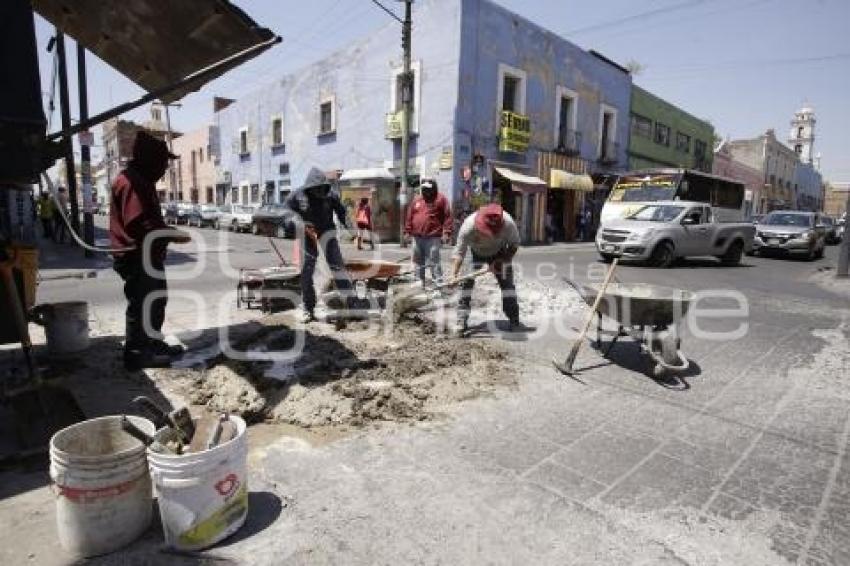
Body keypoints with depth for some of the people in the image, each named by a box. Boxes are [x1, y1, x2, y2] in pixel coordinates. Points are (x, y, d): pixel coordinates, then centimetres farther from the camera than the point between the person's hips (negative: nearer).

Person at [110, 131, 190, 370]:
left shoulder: (140, 181, 18)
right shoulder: (131, 182, -17)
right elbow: (138, 225, -26)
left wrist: (170, 233, 7)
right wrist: (174, 235, -19)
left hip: (145, 255, 11)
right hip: (138, 257, -11)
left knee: (153, 300, 18)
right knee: (144, 302, -4)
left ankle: (154, 345, 30)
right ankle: (137, 353, 6)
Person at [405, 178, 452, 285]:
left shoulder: (441, 199, 0)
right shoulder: (416, 200, 14)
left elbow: (448, 217, -6)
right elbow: (410, 216, 15)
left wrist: (446, 233, -13)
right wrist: (407, 231, 11)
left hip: (433, 237, -5)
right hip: (417, 237, 6)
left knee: (433, 262, -8)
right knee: (418, 262, 13)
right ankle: (420, 282, 25)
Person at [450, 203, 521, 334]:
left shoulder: (509, 224, -35)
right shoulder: (468, 226, -38)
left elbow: (514, 244, -16)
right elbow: (459, 252, -33)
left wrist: (500, 262, -27)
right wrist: (453, 275, -45)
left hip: (499, 254, 1)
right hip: (475, 254, -1)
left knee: (507, 282, -5)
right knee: (466, 281, -13)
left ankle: (514, 320, 5)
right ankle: (462, 320, -7)